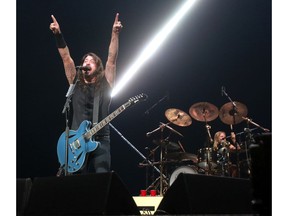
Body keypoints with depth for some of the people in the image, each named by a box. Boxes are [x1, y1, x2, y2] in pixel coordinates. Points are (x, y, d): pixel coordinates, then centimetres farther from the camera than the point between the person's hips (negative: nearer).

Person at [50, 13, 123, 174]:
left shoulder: (105, 84, 10)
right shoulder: (76, 84, 15)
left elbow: (112, 59, 0)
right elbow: (66, 58, 9)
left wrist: (115, 34, -8)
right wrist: (58, 35, 1)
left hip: (100, 140, -2)